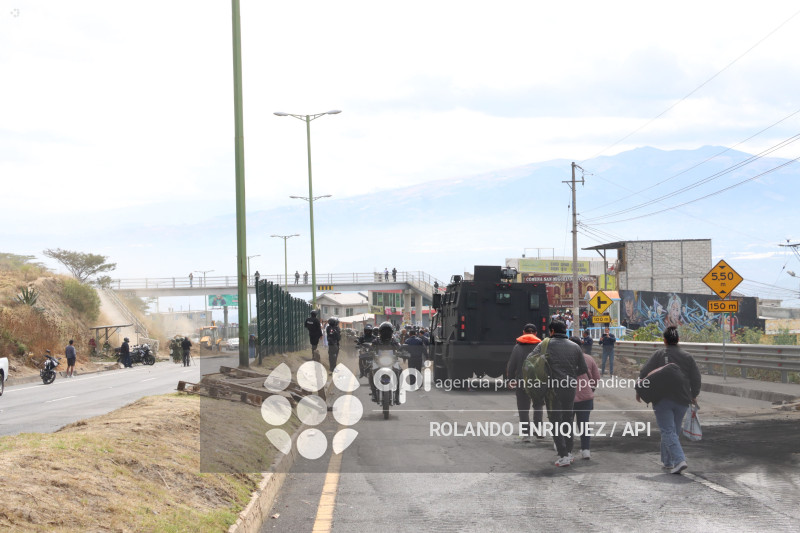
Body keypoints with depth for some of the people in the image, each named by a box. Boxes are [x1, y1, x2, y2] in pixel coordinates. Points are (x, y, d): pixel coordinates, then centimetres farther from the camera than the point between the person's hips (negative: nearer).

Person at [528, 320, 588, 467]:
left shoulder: (545, 345, -4)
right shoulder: (575, 347, 7)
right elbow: (583, 369, 10)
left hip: (553, 388, -4)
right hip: (570, 388, 4)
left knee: (556, 421, 0)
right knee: (568, 420, 17)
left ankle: (563, 456, -8)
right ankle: (569, 453, 19)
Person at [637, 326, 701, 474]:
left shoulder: (658, 355, -4)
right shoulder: (687, 356, 6)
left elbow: (644, 373, -5)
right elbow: (696, 377, 10)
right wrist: (694, 395, 24)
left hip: (662, 400, -4)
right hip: (682, 401, 4)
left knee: (668, 431, -6)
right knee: (673, 431, 17)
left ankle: (679, 460, -23)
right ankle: (667, 461, 24)